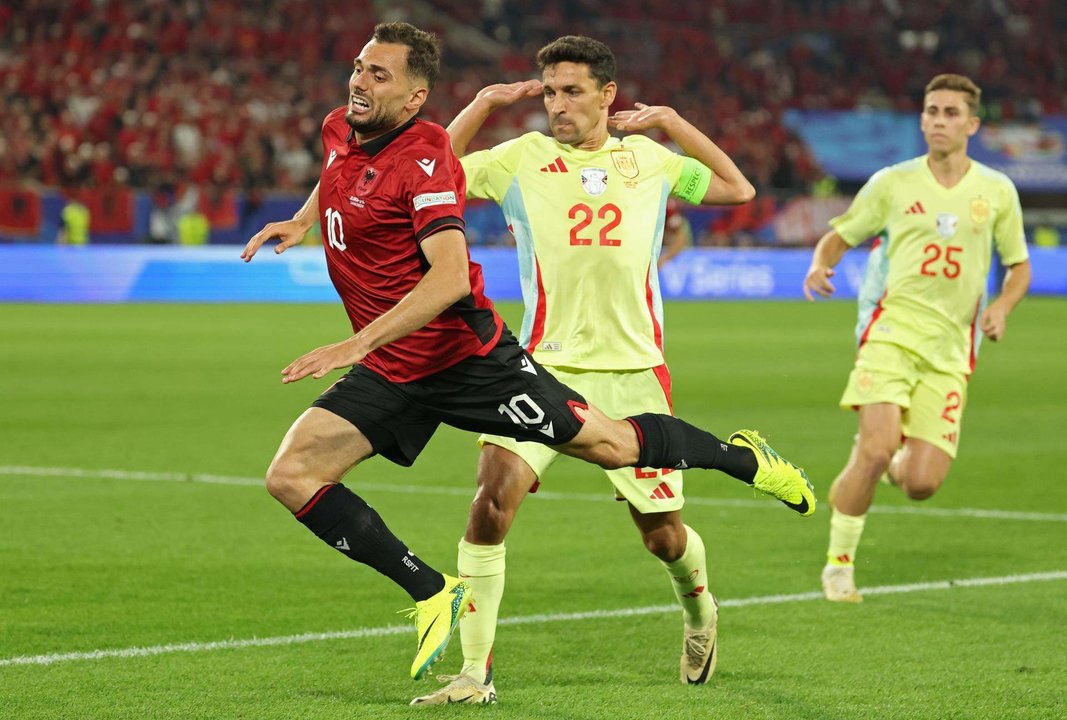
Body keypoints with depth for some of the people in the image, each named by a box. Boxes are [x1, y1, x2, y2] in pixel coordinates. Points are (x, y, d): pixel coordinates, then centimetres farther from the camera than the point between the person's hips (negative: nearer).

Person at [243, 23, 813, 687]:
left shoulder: (424, 157, -22)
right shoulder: (339, 131, 3)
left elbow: (450, 278, -32)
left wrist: (357, 344, -38)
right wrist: (300, 222, 14)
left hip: (466, 355, -7)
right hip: (389, 372, 7)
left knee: (609, 443, 2)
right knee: (291, 476, -9)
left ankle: (745, 458, 31)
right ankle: (433, 593, 2)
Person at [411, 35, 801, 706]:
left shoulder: (648, 158, 9)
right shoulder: (521, 158, 4)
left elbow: (738, 188, 18)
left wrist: (670, 121, 11)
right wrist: (483, 105, 0)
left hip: (634, 373, 1)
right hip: (546, 367, -1)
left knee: (663, 537, 8)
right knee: (493, 499, -23)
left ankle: (699, 607, 44)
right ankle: (475, 671, -16)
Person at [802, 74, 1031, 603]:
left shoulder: (997, 191, 8)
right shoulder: (893, 183, 5)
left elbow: (1019, 266, 18)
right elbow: (838, 237, 12)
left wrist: (1002, 306, -3)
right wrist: (819, 266, -11)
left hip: (950, 350, 2)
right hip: (892, 333, -2)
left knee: (921, 484, -7)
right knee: (875, 449, -23)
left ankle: (895, 463, 32)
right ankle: (839, 563, -3)